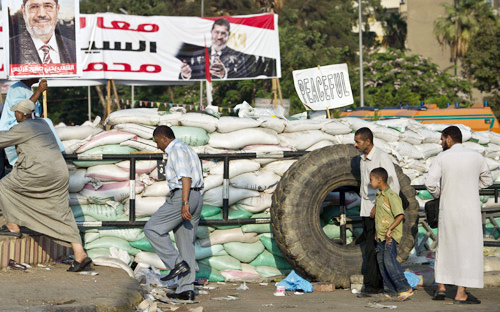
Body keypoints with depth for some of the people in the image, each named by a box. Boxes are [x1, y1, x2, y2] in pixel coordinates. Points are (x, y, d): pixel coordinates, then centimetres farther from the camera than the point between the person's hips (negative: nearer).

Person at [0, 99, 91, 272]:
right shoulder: (41, 123, 20)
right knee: (62, 215, 7)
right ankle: (80, 256, -1)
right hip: (59, 174, 8)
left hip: (39, 173, -8)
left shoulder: (21, 129, -5)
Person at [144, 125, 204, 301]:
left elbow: (186, 176, -19)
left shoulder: (177, 149, -8)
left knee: (152, 229, -2)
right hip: (196, 198, 10)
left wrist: (184, 203, -25)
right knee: (186, 243, 8)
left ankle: (177, 263, -9)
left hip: (182, 197, -10)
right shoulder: (187, 150, 23)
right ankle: (186, 289, 6)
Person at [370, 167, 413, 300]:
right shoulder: (379, 196, 15)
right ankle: (390, 291, 15)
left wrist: (390, 229, -26)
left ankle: (405, 288, -17)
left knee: (389, 260, -19)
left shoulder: (391, 195, -14)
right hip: (381, 236, 10)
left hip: (391, 236, -10)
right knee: (381, 262, 9)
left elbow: (400, 215, -20)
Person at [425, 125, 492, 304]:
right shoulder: (476, 157, 0)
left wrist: (438, 194, 8)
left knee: (445, 247, 17)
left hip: (448, 208, 1)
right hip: (470, 210, -1)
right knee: (467, 248, 1)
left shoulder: (442, 158, -4)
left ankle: (441, 287, 17)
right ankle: (461, 294, -2)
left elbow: (430, 182, -11)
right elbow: (487, 181, 11)